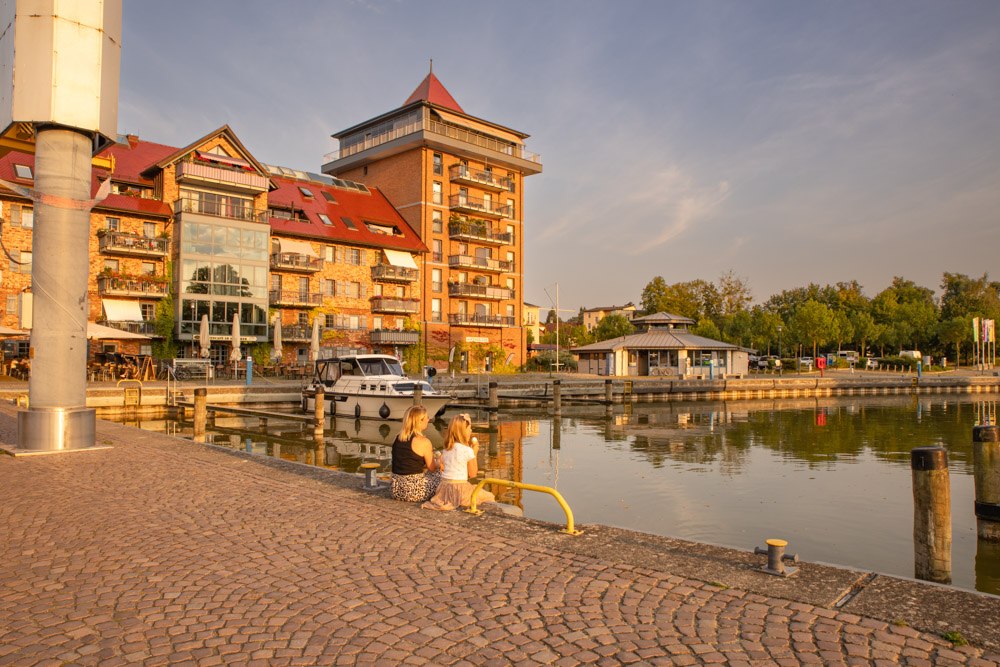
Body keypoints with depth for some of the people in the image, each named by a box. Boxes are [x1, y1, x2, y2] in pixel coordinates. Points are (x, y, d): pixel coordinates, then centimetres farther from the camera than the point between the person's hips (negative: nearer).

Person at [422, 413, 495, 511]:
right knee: (490, 497, 7)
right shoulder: (468, 450, -12)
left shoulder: (446, 449, 6)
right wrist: (475, 453, 1)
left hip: (444, 488, 7)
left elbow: (442, 468, 11)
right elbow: (472, 474, -4)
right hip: (460, 488, -7)